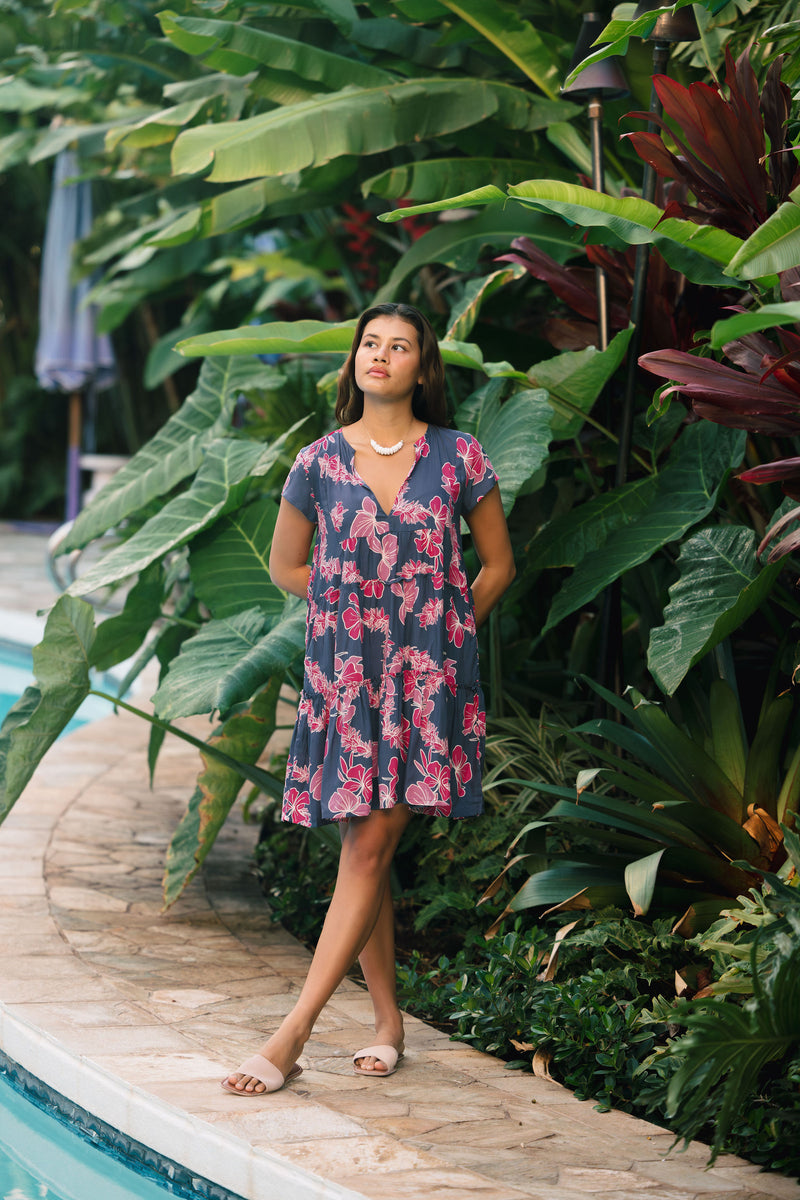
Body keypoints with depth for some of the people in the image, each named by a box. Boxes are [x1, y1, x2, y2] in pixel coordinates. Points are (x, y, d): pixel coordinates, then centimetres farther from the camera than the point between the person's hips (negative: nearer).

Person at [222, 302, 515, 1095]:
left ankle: (292, 1033, -11)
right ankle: (387, 1018, 15)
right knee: (362, 846, 3)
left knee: (371, 844, -9)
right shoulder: (318, 463, 4)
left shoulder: (458, 458, 1)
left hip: (427, 672, -2)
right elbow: (285, 567, 16)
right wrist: (359, 608, 7)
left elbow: (497, 565, 11)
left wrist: (442, 628, 3)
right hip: (345, 670, 2)